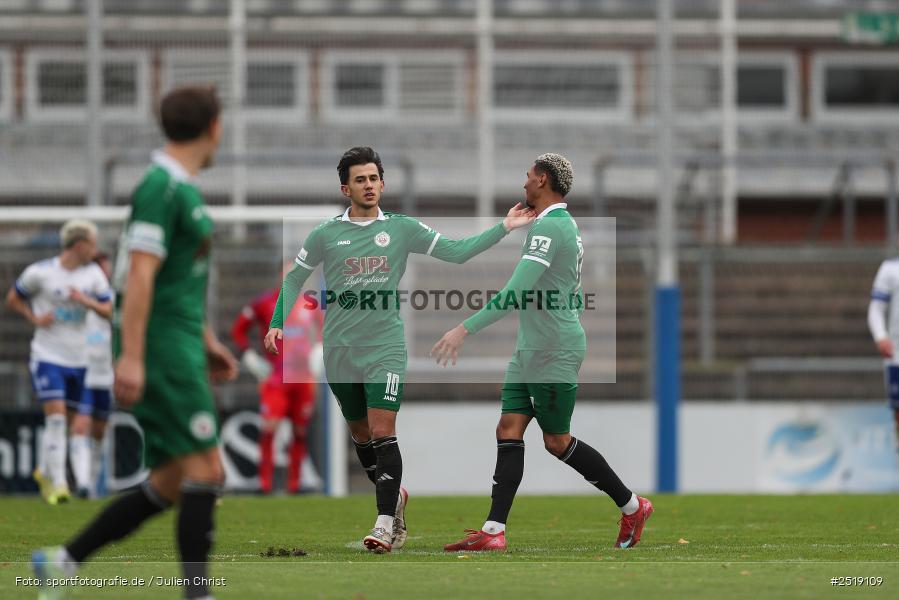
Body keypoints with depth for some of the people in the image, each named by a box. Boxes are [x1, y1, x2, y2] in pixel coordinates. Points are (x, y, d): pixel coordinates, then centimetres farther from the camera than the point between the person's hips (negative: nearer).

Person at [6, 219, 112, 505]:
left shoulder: (93, 274, 3)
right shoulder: (40, 272, -8)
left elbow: (109, 310, 1)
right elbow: (13, 298, 6)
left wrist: (87, 301, -17)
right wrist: (35, 318, -8)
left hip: (79, 360, 5)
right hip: (48, 356, -5)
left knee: (71, 420, 11)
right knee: (56, 416, -16)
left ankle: (44, 471, 32)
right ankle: (57, 483, -17)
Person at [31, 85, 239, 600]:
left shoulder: (182, 189, 18)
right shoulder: (161, 188, -13)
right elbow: (140, 276, -20)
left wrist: (207, 342, 27)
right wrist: (131, 356, -24)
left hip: (178, 346, 10)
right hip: (161, 347, -10)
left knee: (172, 482, 8)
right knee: (206, 470, -11)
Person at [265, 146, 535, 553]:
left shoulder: (402, 229, 2)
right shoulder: (325, 235, 3)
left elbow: (457, 252, 3)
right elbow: (295, 279, 14)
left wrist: (504, 228, -5)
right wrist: (277, 324, 2)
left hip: (385, 347, -2)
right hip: (340, 350, 2)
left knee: (382, 433, -14)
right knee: (360, 435, 11)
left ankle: (385, 523, -17)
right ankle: (394, 497, 34)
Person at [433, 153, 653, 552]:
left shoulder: (548, 227, -18)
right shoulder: (566, 224, 15)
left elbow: (516, 292, -26)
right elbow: (575, 299, 23)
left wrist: (465, 329, -29)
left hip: (553, 351, -10)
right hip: (530, 350, 10)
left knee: (557, 441, -1)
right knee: (508, 431, 0)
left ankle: (631, 507, 13)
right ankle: (494, 531, -7)